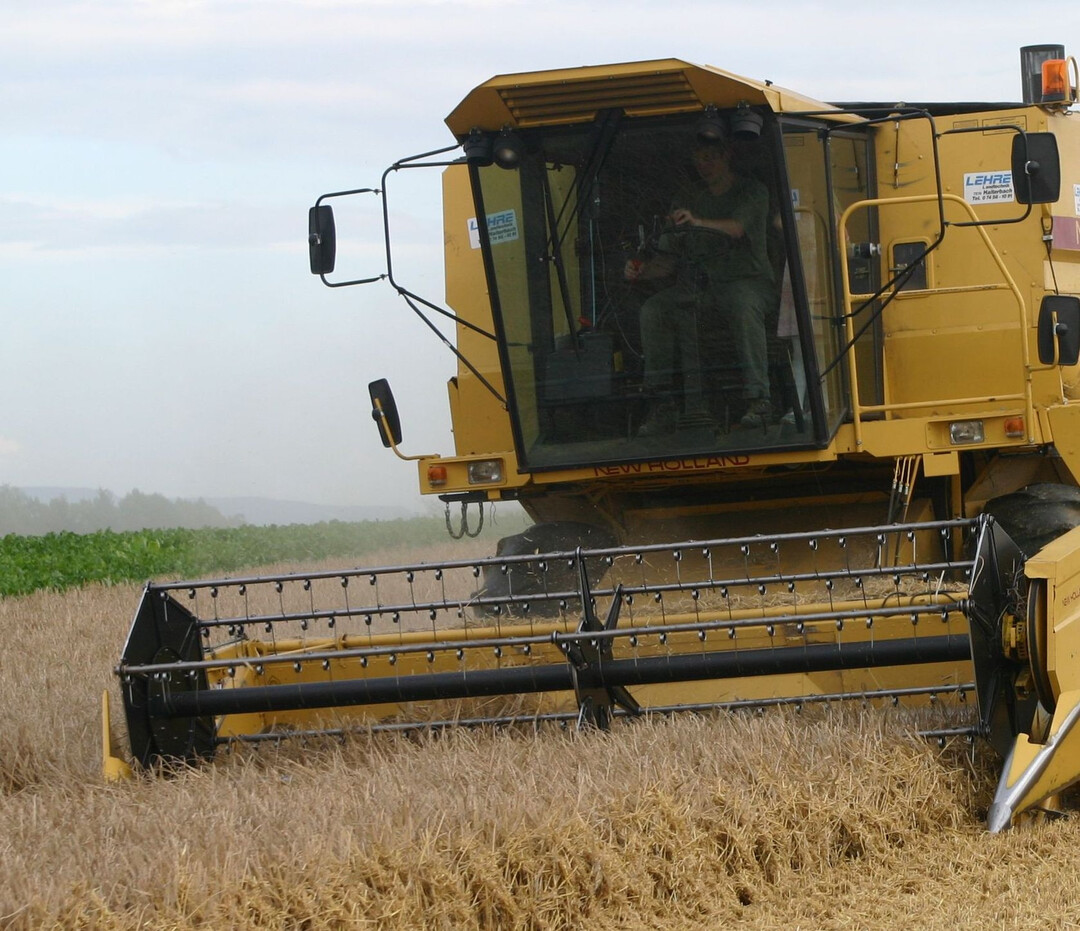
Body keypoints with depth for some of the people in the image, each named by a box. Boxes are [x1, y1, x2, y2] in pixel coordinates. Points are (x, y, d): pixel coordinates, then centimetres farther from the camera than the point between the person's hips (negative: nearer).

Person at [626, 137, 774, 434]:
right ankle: (662, 406, -26)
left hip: (747, 280, -4)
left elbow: (738, 228, -18)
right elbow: (670, 259, 15)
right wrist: (642, 272, -6)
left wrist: (698, 222, -37)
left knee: (744, 306, -40)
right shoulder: (686, 200, 18)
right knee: (653, 310, -25)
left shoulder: (752, 192, 4)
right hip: (698, 285, 4)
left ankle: (757, 398, -39)